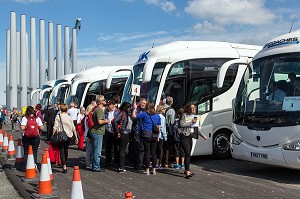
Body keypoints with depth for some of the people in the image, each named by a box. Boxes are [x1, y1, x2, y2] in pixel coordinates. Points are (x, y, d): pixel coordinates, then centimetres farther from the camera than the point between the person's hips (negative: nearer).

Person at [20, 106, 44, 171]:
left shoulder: (24, 118, -4)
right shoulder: (37, 118, 0)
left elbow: (22, 128, -14)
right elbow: (42, 128, -3)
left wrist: (26, 127, 6)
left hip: (26, 137, 0)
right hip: (36, 137, 1)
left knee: (26, 152, 10)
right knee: (35, 152, 9)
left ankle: (26, 167, 9)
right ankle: (35, 164, -8)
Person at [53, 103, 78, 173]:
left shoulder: (58, 117, -4)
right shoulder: (70, 118, 4)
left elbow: (55, 127, -9)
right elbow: (73, 128, 5)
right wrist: (76, 137, 9)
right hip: (69, 136, 3)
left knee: (62, 150, -1)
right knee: (66, 150, 20)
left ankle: (64, 166, -14)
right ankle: (65, 163, 35)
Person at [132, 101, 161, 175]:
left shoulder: (144, 114, -5)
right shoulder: (157, 115, 9)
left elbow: (134, 116, -2)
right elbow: (159, 126, 15)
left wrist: (135, 108, 12)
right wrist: (157, 136, 22)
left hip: (146, 135, -4)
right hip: (155, 136, 4)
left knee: (147, 152, 0)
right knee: (154, 152, 7)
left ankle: (147, 170, 2)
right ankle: (154, 169, 10)